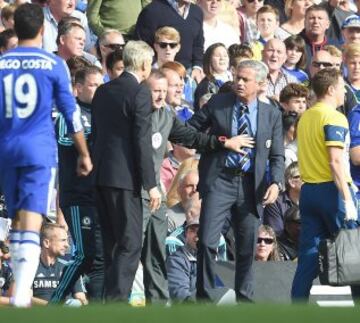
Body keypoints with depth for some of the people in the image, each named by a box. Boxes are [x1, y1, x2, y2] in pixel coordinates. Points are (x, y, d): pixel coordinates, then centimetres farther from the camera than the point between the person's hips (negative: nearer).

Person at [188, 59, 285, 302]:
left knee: (248, 247, 8)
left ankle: (244, 298, 20)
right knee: (207, 242, -10)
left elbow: (277, 155, 8)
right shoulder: (217, 104, 3)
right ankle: (205, 297, -1)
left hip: (251, 185, 2)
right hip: (219, 180, -2)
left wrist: (276, 182, -8)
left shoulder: (272, 114, 7)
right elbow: (191, 129, 9)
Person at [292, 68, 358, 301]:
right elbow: (336, 162, -19)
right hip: (331, 190, -7)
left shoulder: (305, 118, 14)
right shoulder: (334, 118, -12)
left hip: (308, 190, 7)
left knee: (308, 255, 5)